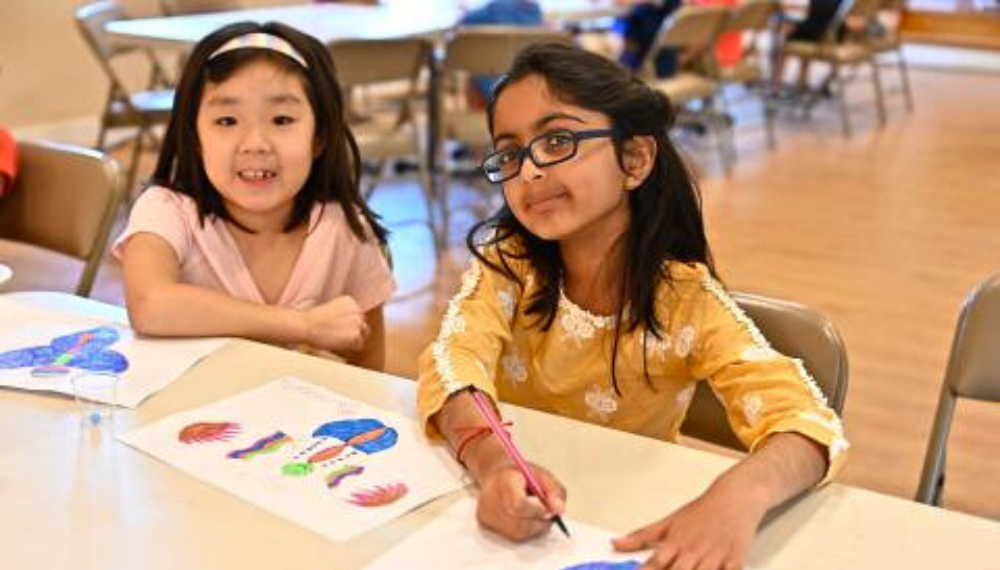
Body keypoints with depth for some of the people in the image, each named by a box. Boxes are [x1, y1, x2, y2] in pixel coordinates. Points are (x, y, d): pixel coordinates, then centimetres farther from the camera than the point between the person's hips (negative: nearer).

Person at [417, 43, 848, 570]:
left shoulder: (686, 301, -14)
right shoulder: (507, 264, -6)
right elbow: (453, 362, -21)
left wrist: (738, 496, -45)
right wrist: (491, 461, -41)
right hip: (519, 519, 1)